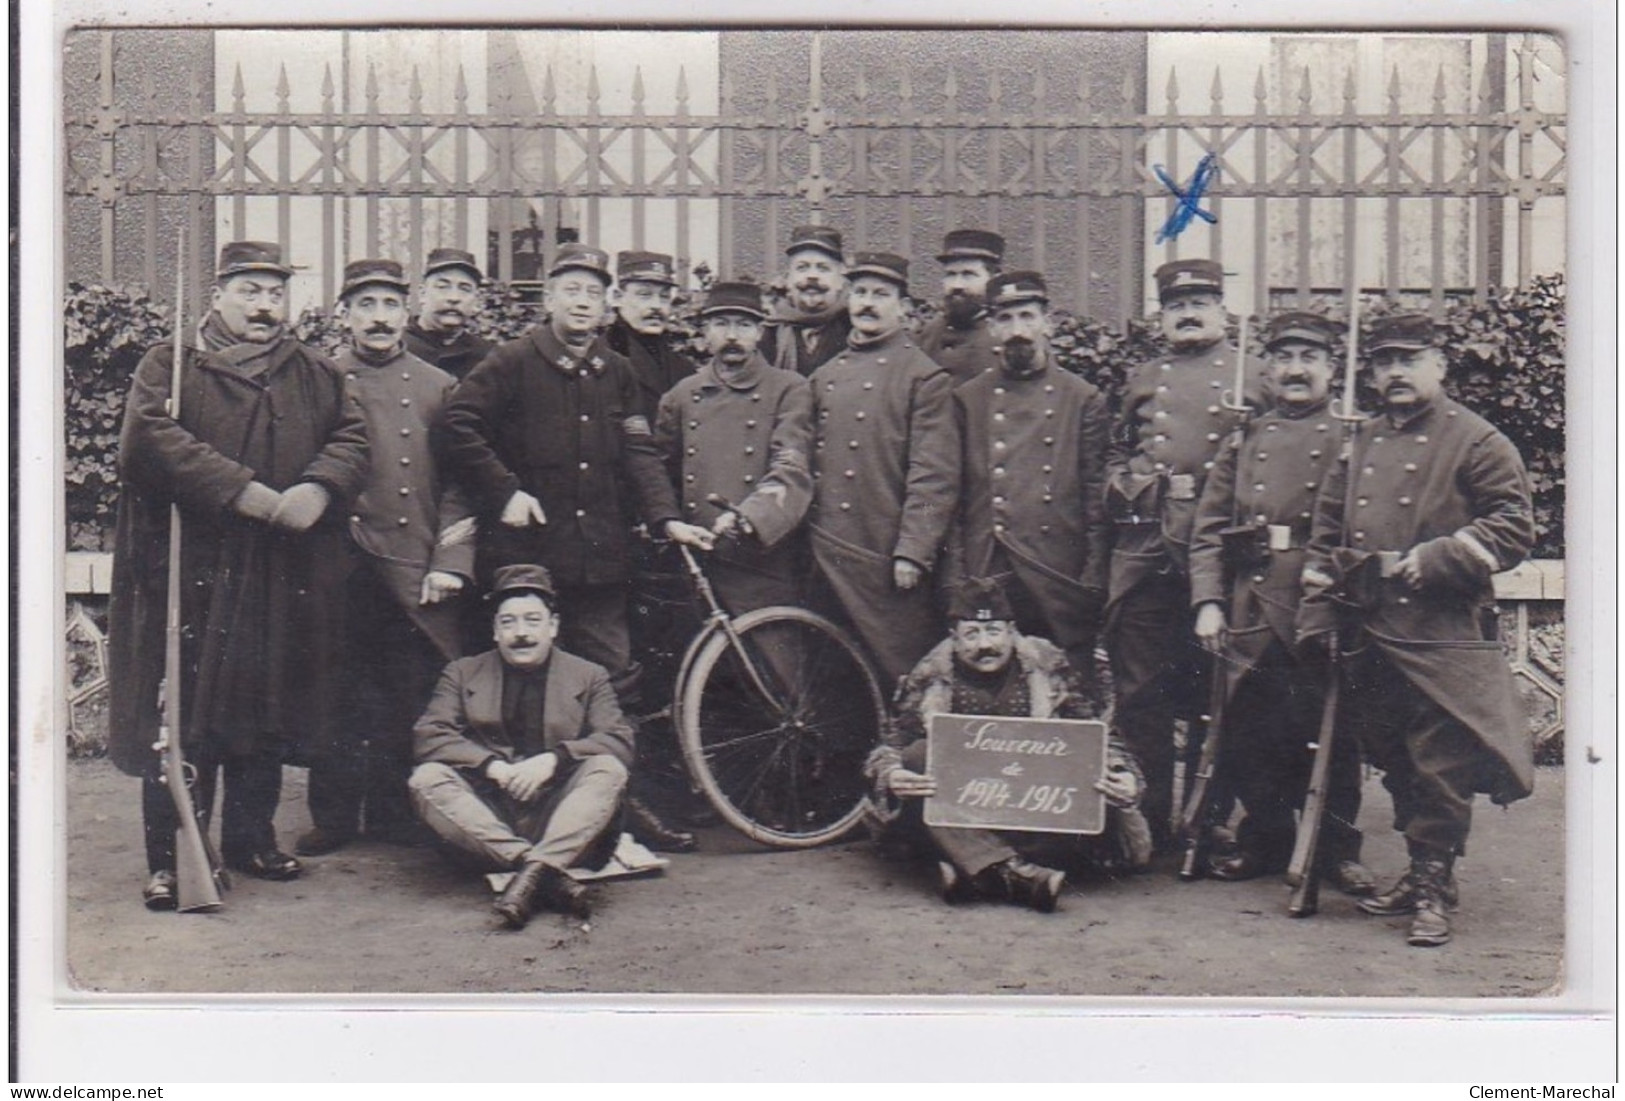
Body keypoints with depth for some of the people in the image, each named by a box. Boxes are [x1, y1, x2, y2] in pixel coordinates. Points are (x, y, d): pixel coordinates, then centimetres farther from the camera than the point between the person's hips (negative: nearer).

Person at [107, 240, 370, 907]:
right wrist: (247, 494, -20)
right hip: (192, 573, -4)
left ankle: (252, 839, 24)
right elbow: (153, 437, -12)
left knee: (270, 713, 10)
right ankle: (170, 857, 4)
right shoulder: (169, 367, 4)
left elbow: (350, 439, 6)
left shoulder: (317, 376, 16)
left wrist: (318, 489, -16)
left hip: (286, 575, 4)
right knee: (182, 715, -4)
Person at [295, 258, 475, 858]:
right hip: (341, 568, -1)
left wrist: (450, 562, -1)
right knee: (341, 693, 3)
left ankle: (396, 815, 17)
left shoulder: (438, 387, 10)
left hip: (417, 575, 1)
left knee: (413, 694, 4)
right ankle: (333, 818, 13)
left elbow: (458, 484, 7)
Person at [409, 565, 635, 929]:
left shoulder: (589, 676, 13)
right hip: (487, 811, 1)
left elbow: (620, 742, -1)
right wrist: (492, 765, -16)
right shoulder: (462, 673, 15)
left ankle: (533, 871, -44)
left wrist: (553, 759, -18)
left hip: (558, 810, -1)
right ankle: (549, 875, -40)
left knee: (608, 769, -26)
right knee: (427, 779, -26)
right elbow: (427, 736, 0)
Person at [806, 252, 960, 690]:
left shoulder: (926, 377, -3)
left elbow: (935, 477, -9)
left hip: (888, 558, -6)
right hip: (827, 556, 6)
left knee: (903, 675, -1)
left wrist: (912, 553, -15)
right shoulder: (824, 376, 15)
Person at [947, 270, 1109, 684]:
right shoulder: (967, 400, 8)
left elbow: (1099, 501, 4)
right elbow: (952, 497, 8)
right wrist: (955, 579, 1)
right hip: (984, 582, 1)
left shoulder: (1083, 400, 6)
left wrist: (1093, 583, -1)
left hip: (1061, 586, 0)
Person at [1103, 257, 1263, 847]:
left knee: (1216, 686, 4)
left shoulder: (1254, 377, 10)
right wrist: (1123, 486, 4)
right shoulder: (1141, 379, 18)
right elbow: (1113, 453, 23)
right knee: (1140, 692, 3)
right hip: (1143, 550, 2)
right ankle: (1147, 819, 12)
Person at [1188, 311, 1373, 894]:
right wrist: (1207, 601, -1)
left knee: (1330, 732, 1)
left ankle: (1337, 848, 15)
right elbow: (1208, 528, 10)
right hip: (1250, 612, 3)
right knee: (1249, 731, 7)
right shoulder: (1244, 440, 14)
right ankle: (1265, 841, 23)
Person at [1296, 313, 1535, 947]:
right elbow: (1326, 535, 17)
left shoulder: (1478, 442, -2)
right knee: (1394, 763, 14)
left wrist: (1435, 559, -17)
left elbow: (1513, 527, -8)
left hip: (1442, 639, -6)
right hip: (1369, 638, 6)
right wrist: (1318, 615, 10)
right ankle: (1422, 873, 27)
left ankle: (1433, 890, 7)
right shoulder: (1360, 443, 15)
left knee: (1441, 767, -4)